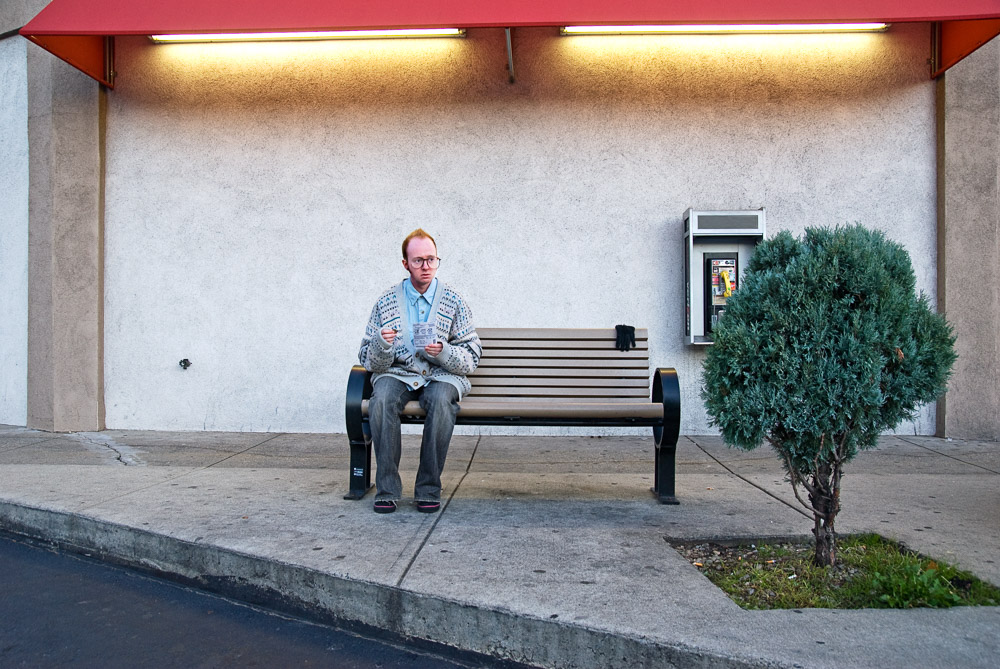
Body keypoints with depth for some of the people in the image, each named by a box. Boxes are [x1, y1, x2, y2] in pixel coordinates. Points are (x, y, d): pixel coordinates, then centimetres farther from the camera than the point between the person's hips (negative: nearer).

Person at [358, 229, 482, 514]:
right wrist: (382, 343, -17)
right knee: (382, 399, -33)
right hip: (397, 373, 1)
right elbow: (368, 360, 6)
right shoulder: (387, 301, 7)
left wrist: (443, 352, -16)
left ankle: (428, 489, -23)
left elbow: (472, 357, 4)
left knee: (441, 400, -35)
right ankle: (387, 489, -23)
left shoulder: (453, 301, 6)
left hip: (442, 375, -1)